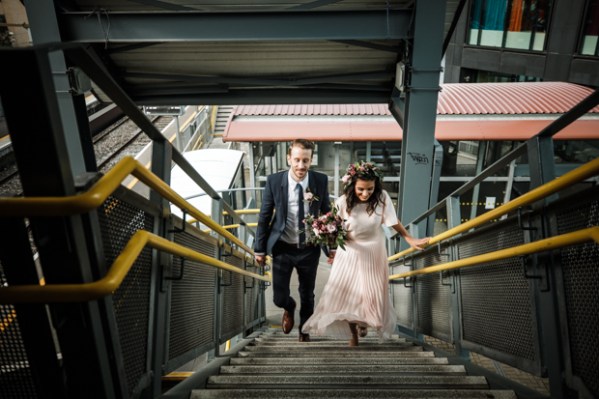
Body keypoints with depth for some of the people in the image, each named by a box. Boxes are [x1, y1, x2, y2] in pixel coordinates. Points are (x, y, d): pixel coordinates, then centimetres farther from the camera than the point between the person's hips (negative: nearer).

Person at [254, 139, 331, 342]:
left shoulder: (321, 181, -11)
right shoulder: (274, 181, -13)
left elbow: (327, 214, 1)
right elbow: (264, 216, -4)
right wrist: (260, 248, 0)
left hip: (309, 249, 1)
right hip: (282, 248, -1)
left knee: (308, 296, 18)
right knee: (279, 298, 3)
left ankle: (304, 332, 48)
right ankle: (289, 308, 43)